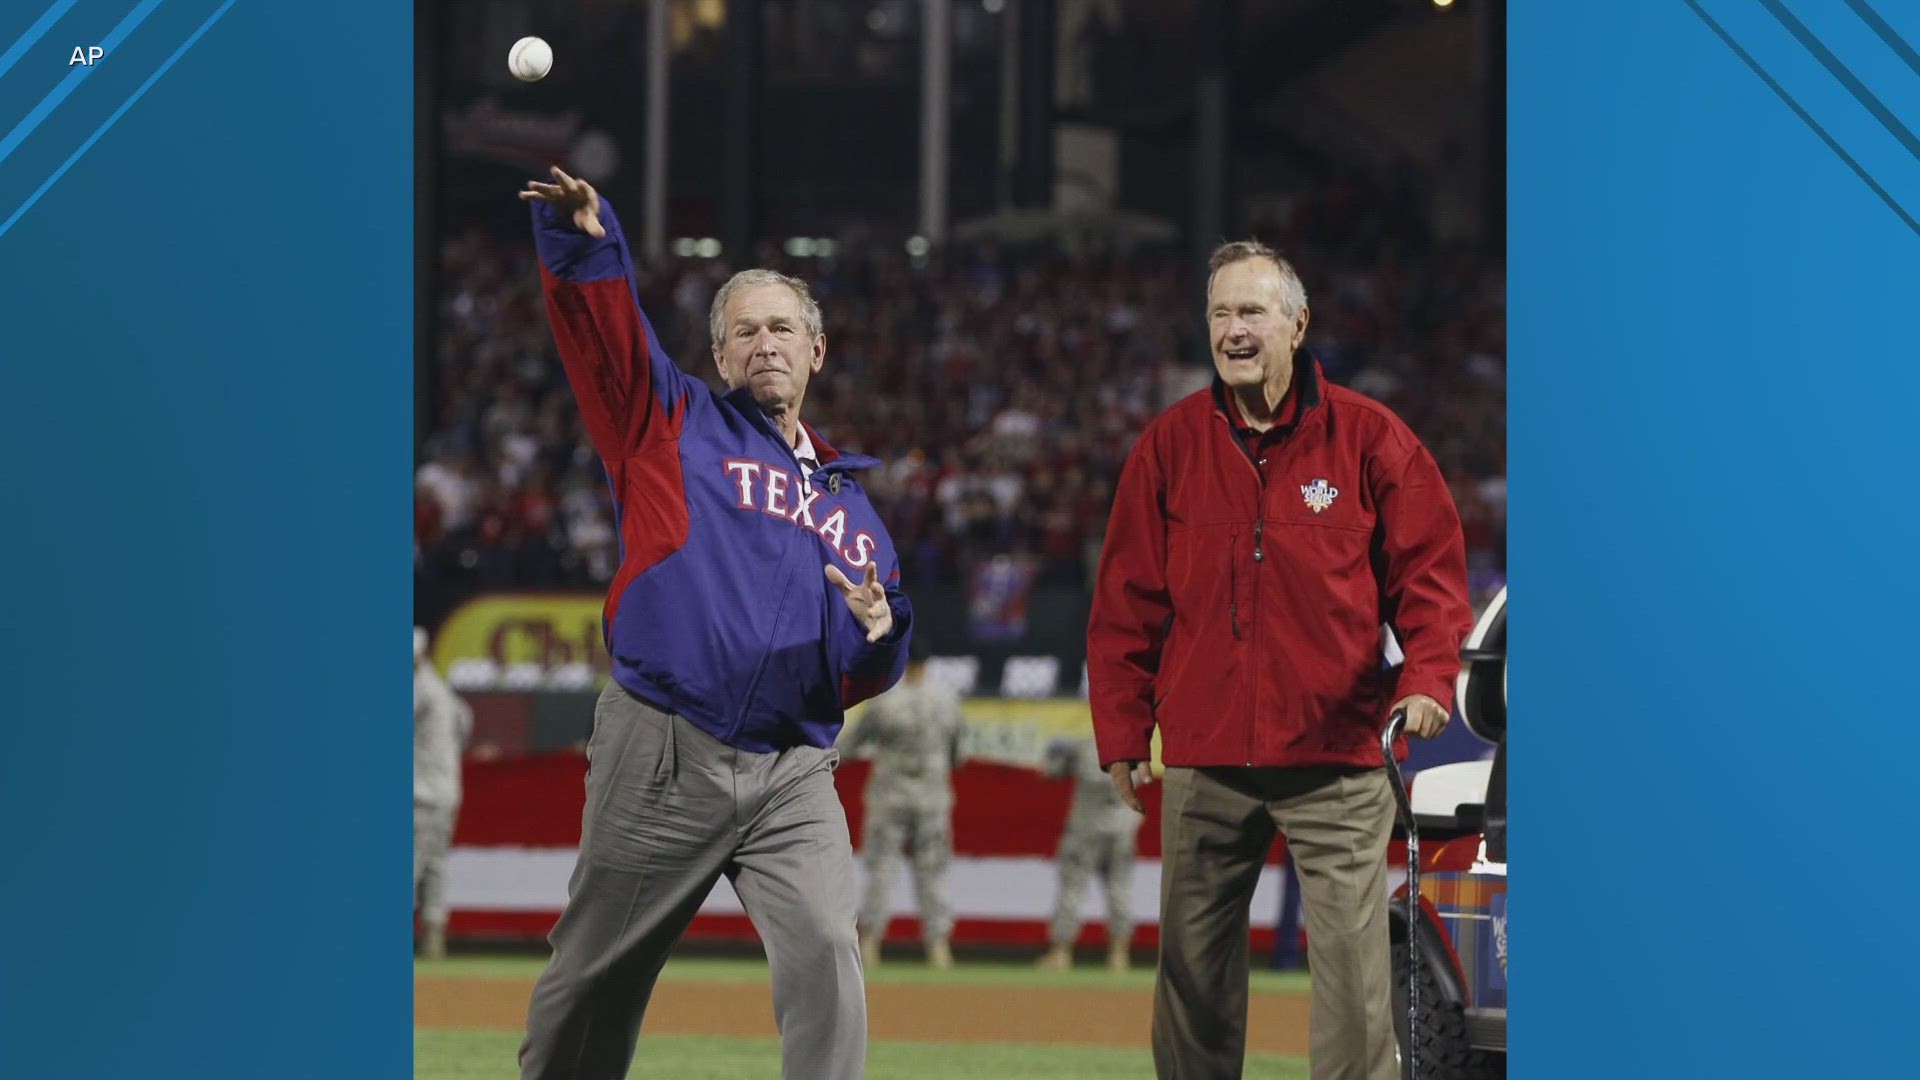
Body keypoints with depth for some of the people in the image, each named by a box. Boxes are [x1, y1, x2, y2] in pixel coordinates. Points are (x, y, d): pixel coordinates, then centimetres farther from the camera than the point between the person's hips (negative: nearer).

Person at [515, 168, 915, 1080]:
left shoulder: (848, 500, 20)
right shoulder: (677, 424, 10)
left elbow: (861, 679, 19)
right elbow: (601, 330, -7)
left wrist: (878, 631, -5)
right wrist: (583, 241, -26)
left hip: (793, 776, 2)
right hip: (662, 759, -2)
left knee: (823, 952, -17)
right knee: (596, 973, 7)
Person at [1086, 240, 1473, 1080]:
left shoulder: (1368, 439, 1)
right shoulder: (1169, 445, 7)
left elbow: (1429, 571, 2)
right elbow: (1127, 602, 9)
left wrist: (1426, 678, -14)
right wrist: (1121, 731, 5)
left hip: (1338, 761, -2)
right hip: (1203, 762, 2)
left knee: (1353, 971, -8)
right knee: (1194, 974, 8)